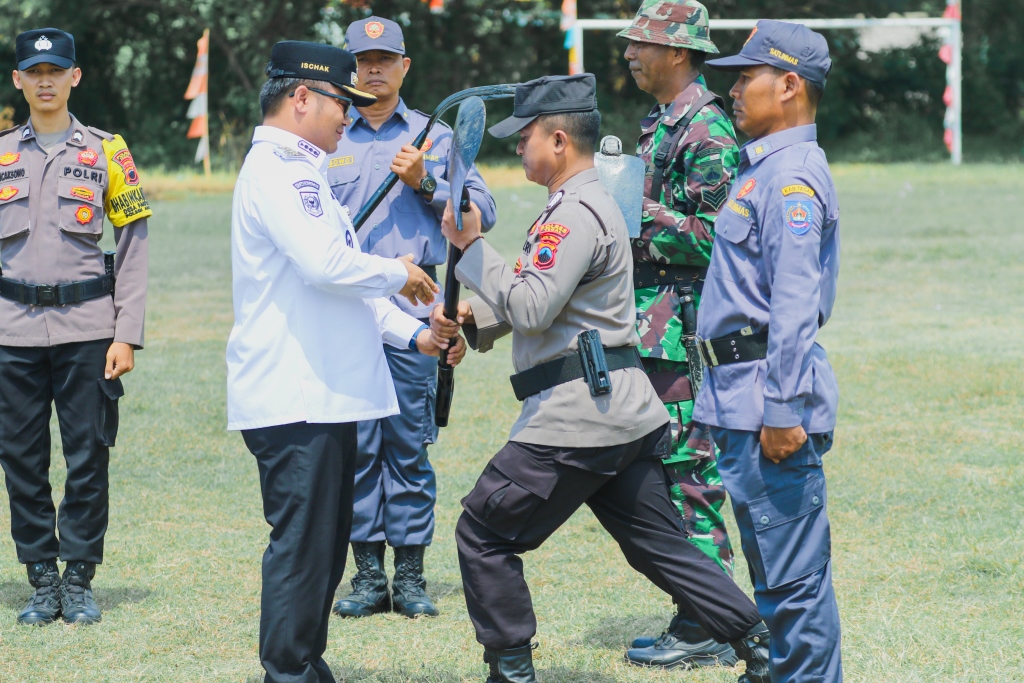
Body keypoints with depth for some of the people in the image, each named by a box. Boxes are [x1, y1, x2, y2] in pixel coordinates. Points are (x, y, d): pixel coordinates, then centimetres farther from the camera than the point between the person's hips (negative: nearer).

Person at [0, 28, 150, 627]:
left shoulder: (106, 152, 5)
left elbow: (134, 250, 3)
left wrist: (127, 335, -5)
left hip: (85, 329, -2)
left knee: (88, 458, -1)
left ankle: (79, 582, 9)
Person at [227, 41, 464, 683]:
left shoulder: (304, 172, 23)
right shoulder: (276, 169, -11)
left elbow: (340, 289, 25)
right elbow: (326, 265, -24)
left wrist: (415, 334, 14)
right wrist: (397, 273, -8)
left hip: (325, 396, 10)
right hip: (293, 400, -10)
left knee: (326, 541, 14)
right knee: (302, 544, -8)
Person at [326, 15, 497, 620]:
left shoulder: (436, 137, 13)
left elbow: (482, 209, 6)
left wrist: (426, 183, -6)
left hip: (411, 302, -1)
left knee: (409, 441, -1)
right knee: (356, 440, 0)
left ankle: (411, 575, 4)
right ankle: (368, 574, 6)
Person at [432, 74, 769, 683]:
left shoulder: (577, 212, -14)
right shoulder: (590, 202, 19)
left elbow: (532, 308, -22)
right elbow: (539, 302, 24)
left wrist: (472, 245, -14)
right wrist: (472, 318, 9)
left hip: (574, 413, -10)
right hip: (628, 407, 10)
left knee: (484, 533, 1)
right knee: (659, 546, 13)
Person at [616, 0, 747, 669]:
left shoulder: (707, 131, -14)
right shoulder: (659, 124, 17)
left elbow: (714, 236, -20)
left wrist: (639, 218, -18)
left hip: (683, 330, -10)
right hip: (653, 330, 10)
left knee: (687, 472, -7)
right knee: (668, 471, 12)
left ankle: (704, 634, -3)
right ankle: (698, 622, 18)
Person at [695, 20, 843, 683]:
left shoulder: (792, 177, -14)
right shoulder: (763, 169, 18)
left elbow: (794, 306, -21)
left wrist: (783, 410, -24)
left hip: (770, 397, -11)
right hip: (743, 396, 11)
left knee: (792, 573, -7)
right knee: (779, 568, 16)